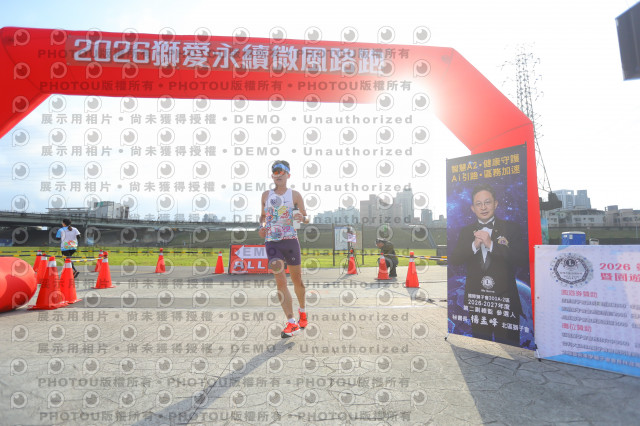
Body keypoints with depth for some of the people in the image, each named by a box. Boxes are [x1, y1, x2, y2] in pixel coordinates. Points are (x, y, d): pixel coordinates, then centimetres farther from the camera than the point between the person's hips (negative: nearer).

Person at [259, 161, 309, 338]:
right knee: (280, 282, -10)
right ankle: (292, 323, -7)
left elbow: (307, 218, 5)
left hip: (290, 240, -1)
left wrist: (302, 217, -18)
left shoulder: (295, 195, 3)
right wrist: (261, 227, 2)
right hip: (271, 242, 1)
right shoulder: (266, 195, 10)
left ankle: (302, 311, 37)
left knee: (297, 281, 10)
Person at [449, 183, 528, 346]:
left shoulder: (510, 228, 0)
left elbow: (524, 259, -12)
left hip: (504, 298, -2)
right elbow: (453, 260, -1)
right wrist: (474, 245, -16)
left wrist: (492, 245, -19)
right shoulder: (466, 231, 8)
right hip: (476, 299, 3)